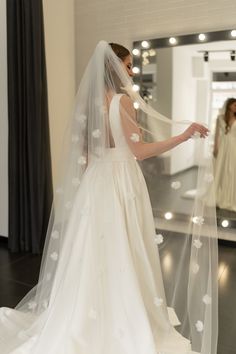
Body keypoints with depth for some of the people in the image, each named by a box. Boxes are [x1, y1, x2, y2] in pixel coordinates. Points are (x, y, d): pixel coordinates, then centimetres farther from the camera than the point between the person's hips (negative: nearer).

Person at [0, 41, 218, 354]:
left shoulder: (91, 100, 10)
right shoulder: (122, 99, -12)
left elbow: (82, 149, 13)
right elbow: (139, 151, -16)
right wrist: (184, 136, -14)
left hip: (96, 180, 8)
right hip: (119, 181, -7)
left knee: (95, 252, 16)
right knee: (120, 254, 4)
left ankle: (91, 322, 32)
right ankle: (122, 326, 20)